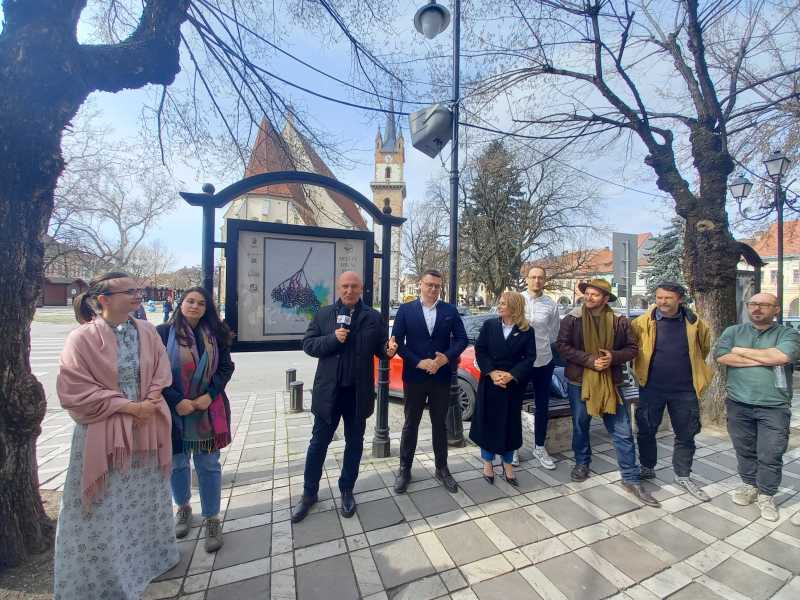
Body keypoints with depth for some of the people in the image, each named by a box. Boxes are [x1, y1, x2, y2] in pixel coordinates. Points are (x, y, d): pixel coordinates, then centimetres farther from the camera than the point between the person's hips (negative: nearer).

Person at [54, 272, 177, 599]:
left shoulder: (147, 332, -1)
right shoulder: (82, 338, -14)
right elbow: (74, 391, -13)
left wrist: (148, 405, -12)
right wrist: (128, 406, -17)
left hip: (147, 430, 5)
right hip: (103, 434, -4)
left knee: (144, 501, 21)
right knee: (104, 510, 10)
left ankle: (147, 558, 44)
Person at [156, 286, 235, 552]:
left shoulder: (214, 335, 1)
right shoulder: (163, 333, -5)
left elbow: (226, 367, 1)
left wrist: (210, 395, -12)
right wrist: (176, 400, -15)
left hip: (208, 412, 1)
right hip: (174, 412, 0)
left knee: (208, 465, 7)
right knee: (177, 463, 18)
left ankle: (212, 519, 24)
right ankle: (183, 508, 44)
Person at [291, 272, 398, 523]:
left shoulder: (374, 317, 0)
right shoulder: (324, 314, 1)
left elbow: (381, 348, 1)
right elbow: (308, 344, -2)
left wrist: (389, 351, -22)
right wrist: (333, 338, -18)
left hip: (358, 391, 1)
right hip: (328, 390, 0)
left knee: (354, 443, 16)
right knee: (319, 442, 13)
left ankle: (347, 491, 37)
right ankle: (309, 493, 34)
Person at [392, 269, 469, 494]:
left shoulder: (450, 310, 3)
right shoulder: (405, 309, -2)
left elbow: (461, 339, 0)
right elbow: (397, 342, -6)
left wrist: (446, 358, -16)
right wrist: (419, 362, -15)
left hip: (442, 377, 1)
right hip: (414, 376, -1)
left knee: (440, 424, 15)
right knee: (410, 424, 12)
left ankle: (442, 469, 33)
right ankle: (404, 469, 29)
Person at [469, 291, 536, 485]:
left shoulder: (527, 331, -2)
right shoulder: (489, 325, -1)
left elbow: (529, 358, -5)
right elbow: (479, 350, -3)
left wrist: (511, 375, -17)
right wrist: (492, 372, -15)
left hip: (513, 385, 0)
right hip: (489, 382, 0)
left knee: (510, 423, 11)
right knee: (487, 421, 7)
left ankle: (507, 464, 30)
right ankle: (488, 462, 26)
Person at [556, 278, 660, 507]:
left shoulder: (619, 321, -2)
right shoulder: (572, 318, -7)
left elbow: (632, 348, 3)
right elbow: (562, 346, -10)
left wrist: (613, 357, -17)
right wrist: (589, 360, -20)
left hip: (611, 383, 1)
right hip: (579, 382, 0)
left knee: (623, 433, 5)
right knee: (580, 426, 16)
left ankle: (631, 480, 21)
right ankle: (582, 464, 38)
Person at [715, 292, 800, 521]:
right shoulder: (733, 331, 5)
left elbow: (782, 356, -18)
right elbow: (722, 356, -10)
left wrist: (742, 351, -9)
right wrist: (764, 359, -12)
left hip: (774, 407, -1)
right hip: (739, 404, 1)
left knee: (770, 455, 4)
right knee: (744, 450, 13)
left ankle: (766, 496, 22)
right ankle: (750, 485, 31)